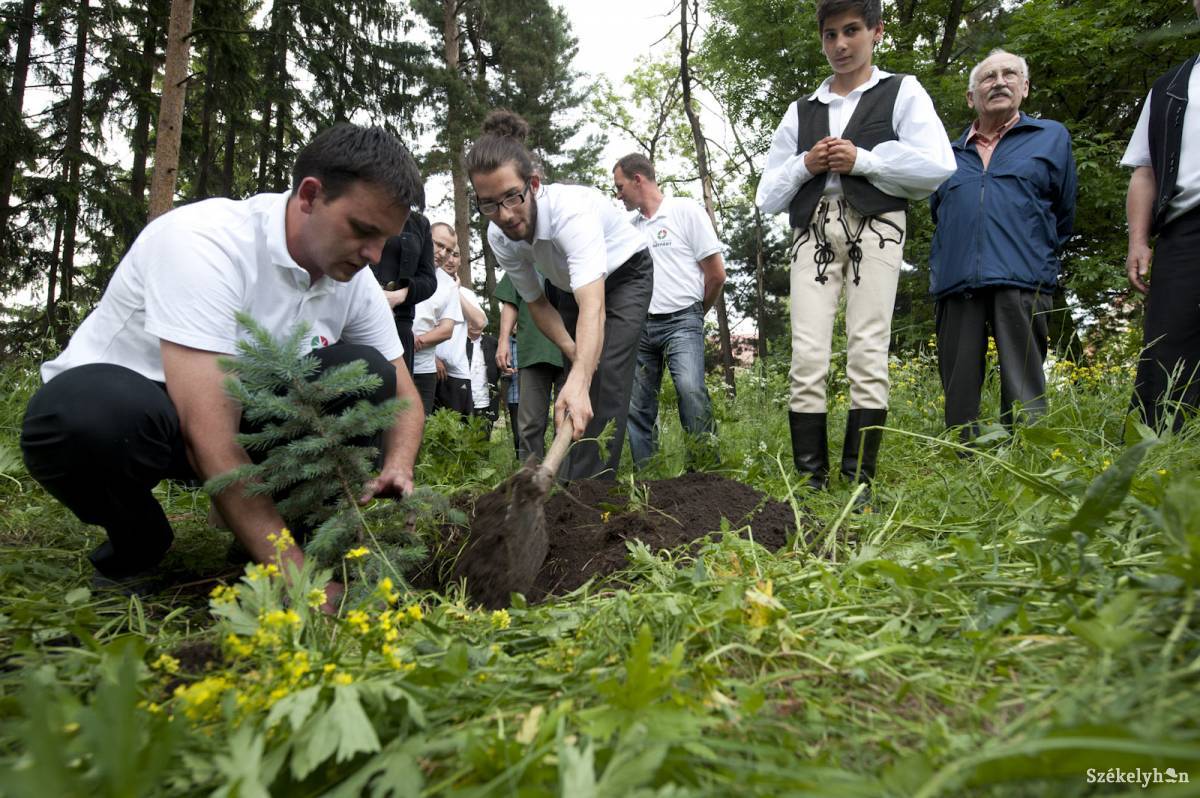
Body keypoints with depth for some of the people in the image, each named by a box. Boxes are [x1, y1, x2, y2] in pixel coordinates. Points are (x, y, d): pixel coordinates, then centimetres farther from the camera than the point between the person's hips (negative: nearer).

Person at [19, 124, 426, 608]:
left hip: (238, 407, 5)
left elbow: (402, 393, -1)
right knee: (88, 415, -38)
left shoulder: (354, 276, -10)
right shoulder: (205, 241, -30)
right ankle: (136, 543, -7)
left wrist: (397, 468, -25)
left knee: (367, 374, -16)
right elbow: (208, 435, -37)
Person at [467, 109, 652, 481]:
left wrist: (579, 379, -69)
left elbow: (593, 306, -55)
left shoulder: (572, 210, -42)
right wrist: (575, 356, -18)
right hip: (574, 286, 5)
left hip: (625, 274, -5)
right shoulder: (499, 237, -22)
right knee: (575, 391, -4)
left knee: (605, 378, -21)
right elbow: (537, 303, -6)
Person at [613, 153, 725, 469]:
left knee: (690, 389, -26)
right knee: (637, 406, 3)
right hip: (640, 325, 6)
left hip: (681, 322, -6)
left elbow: (716, 274, -1)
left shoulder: (686, 211, 0)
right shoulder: (629, 225, 15)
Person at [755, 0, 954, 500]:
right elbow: (768, 196, 20)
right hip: (812, 231, 3)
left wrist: (862, 160, -5)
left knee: (867, 352, -11)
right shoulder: (801, 110, 24)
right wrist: (804, 165, 2)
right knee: (807, 357, -10)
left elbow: (938, 166, 0)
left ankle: (859, 481, -7)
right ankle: (811, 480, -7)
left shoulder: (901, 91, 15)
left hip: (874, 227, -2)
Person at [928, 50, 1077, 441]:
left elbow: (1063, 215, 19)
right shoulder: (949, 155, 21)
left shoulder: (1052, 137, 16)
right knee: (959, 397, 2)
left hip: (1022, 282, -2)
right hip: (957, 284, 3)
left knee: (1025, 394, -7)